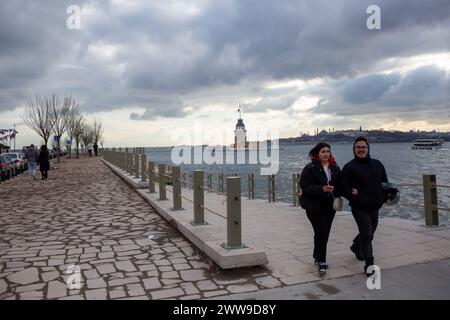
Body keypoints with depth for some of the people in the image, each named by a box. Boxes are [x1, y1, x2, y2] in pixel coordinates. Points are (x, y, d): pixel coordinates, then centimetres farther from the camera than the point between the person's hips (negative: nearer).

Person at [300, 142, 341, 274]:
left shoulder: (335, 168, 8)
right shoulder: (310, 168, -10)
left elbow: (340, 184, 14)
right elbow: (305, 186, -16)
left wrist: (337, 196, -4)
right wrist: (321, 189, -27)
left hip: (330, 205, 6)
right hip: (315, 206, -6)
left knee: (325, 232, 11)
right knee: (322, 232, -12)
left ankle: (317, 257, 29)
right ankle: (321, 262, -2)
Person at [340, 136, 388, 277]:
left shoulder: (377, 164, 10)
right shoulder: (349, 167, -7)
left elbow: (385, 182, 18)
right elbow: (343, 187, -11)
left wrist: (383, 197, 4)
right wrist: (355, 198, -21)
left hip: (375, 207, 6)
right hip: (360, 207, -6)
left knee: (369, 232, 20)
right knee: (366, 234, -7)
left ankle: (356, 246, 48)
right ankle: (369, 264, 2)